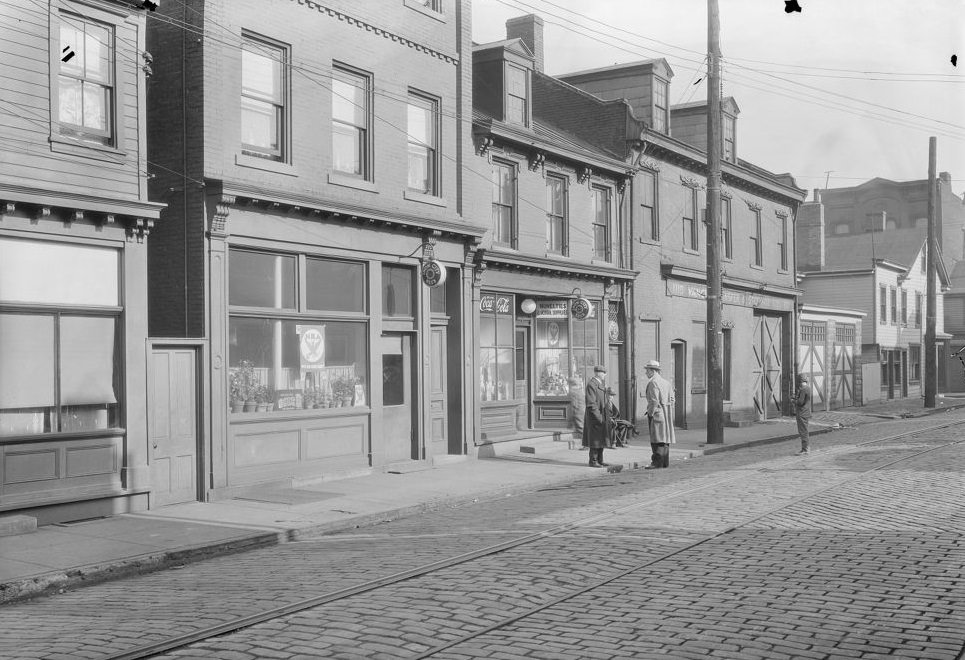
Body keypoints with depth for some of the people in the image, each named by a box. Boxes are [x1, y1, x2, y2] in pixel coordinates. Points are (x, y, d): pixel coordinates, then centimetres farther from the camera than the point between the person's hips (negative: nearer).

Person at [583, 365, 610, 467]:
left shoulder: (600, 384, 14)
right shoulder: (591, 385, -17)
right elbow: (591, 404, -21)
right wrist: (598, 417, -21)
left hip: (601, 416, 10)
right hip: (594, 416, -10)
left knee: (601, 439, 13)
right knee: (595, 440, -6)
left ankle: (599, 460, 19)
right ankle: (593, 461, 0)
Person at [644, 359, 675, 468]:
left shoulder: (653, 383, -12)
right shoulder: (665, 382, 15)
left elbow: (654, 401, -19)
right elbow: (672, 399, 15)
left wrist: (650, 413, -12)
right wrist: (669, 413, 17)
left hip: (656, 413, -9)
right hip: (666, 413, 9)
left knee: (657, 439, -9)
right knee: (664, 438, 10)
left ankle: (657, 462, -11)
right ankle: (665, 462, 13)